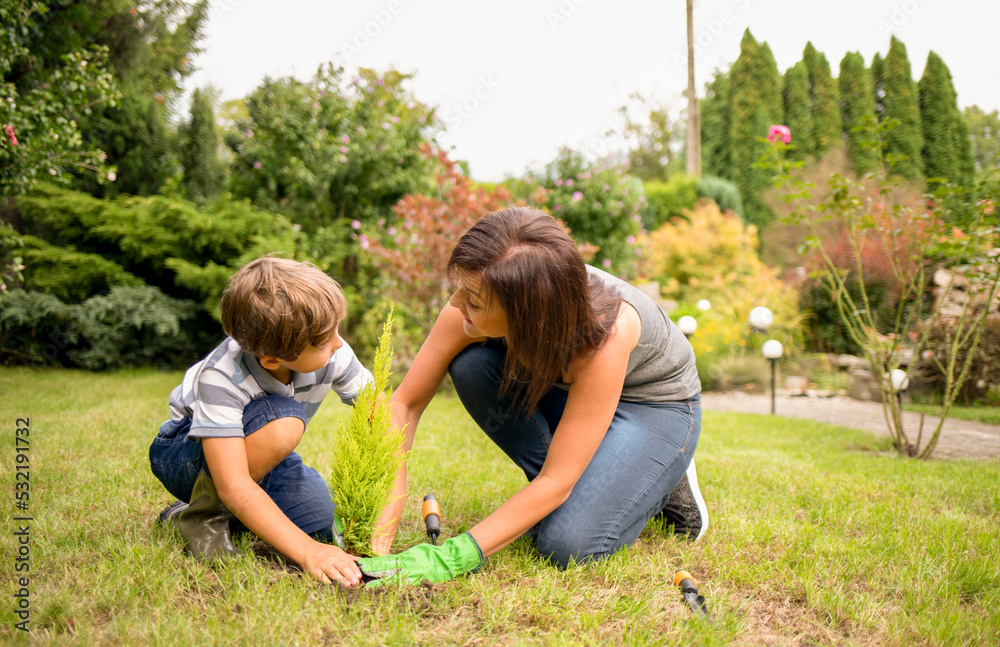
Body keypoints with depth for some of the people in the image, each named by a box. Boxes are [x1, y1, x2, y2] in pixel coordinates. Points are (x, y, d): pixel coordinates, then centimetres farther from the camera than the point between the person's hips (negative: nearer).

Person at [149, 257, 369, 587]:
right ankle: (203, 513, -12)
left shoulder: (333, 354, -25)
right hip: (185, 454, -5)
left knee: (317, 519, -20)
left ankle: (230, 515, 8)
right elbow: (234, 486, -41)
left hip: (258, 453, 6)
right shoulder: (220, 377, -37)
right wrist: (306, 550, -48)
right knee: (283, 421, -35)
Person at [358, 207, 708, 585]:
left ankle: (660, 487, 6)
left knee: (567, 545, -26)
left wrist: (453, 558, -40)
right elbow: (405, 403, -19)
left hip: (656, 407, -5)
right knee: (471, 365, -24)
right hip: (563, 392, 5)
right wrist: (389, 507, -30)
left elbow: (555, 481, -36)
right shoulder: (472, 307, -28)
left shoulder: (607, 331, -40)